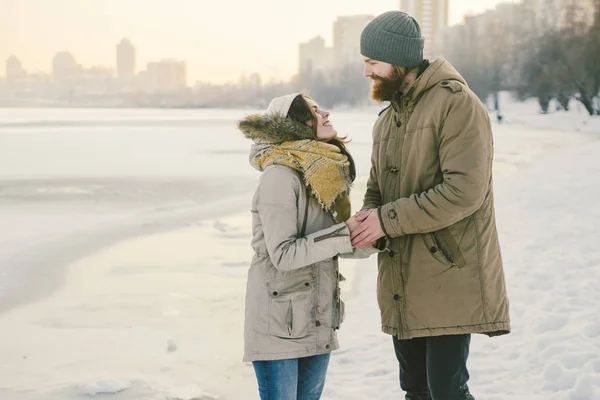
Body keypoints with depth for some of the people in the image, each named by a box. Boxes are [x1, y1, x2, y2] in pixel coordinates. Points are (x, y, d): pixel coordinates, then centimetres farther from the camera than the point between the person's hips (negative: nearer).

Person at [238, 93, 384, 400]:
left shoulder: (324, 173, 9)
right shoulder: (280, 175, -16)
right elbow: (283, 254, -21)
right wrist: (344, 233, -19)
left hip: (317, 322, 8)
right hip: (280, 323, -8)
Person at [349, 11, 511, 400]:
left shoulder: (457, 103, -13)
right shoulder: (386, 121, 14)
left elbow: (464, 190, -22)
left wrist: (388, 219, -19)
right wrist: (367, 218, -4)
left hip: (448, 277, -8)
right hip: (403, 281, 8)